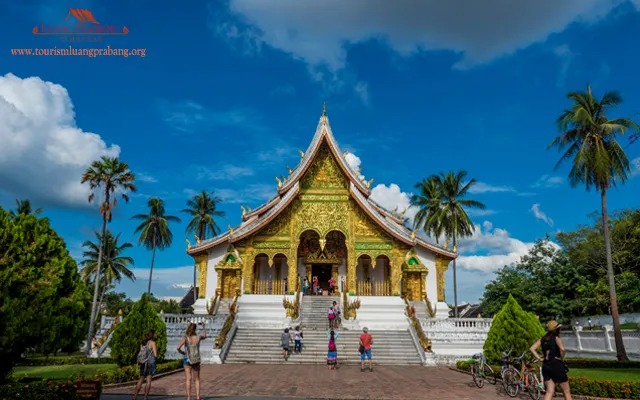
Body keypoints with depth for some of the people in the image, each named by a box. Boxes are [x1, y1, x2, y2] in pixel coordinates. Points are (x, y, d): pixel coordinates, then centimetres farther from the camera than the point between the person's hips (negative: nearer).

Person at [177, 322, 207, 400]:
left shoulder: (186, 338, -11)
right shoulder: (198, 337, -3)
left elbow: (178, 347, -22)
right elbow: (204, 336, 21)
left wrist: (182, 352, -3)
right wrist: (203, 327, 32)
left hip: (187, 360, -2)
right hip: (196, 360, 2)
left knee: (188, 379, 2)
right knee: (197, 379, 13)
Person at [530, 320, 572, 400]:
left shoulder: (542, 339, 9)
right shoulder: (556, 338, -7)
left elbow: (532, 348, 1)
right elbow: (562, 348, -26)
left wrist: (539, 358, 3)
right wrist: (562, 358, -10)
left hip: (545, 366, 5)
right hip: (557, 365, -5)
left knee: (549, 391, 5)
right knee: (566, 392, 10)